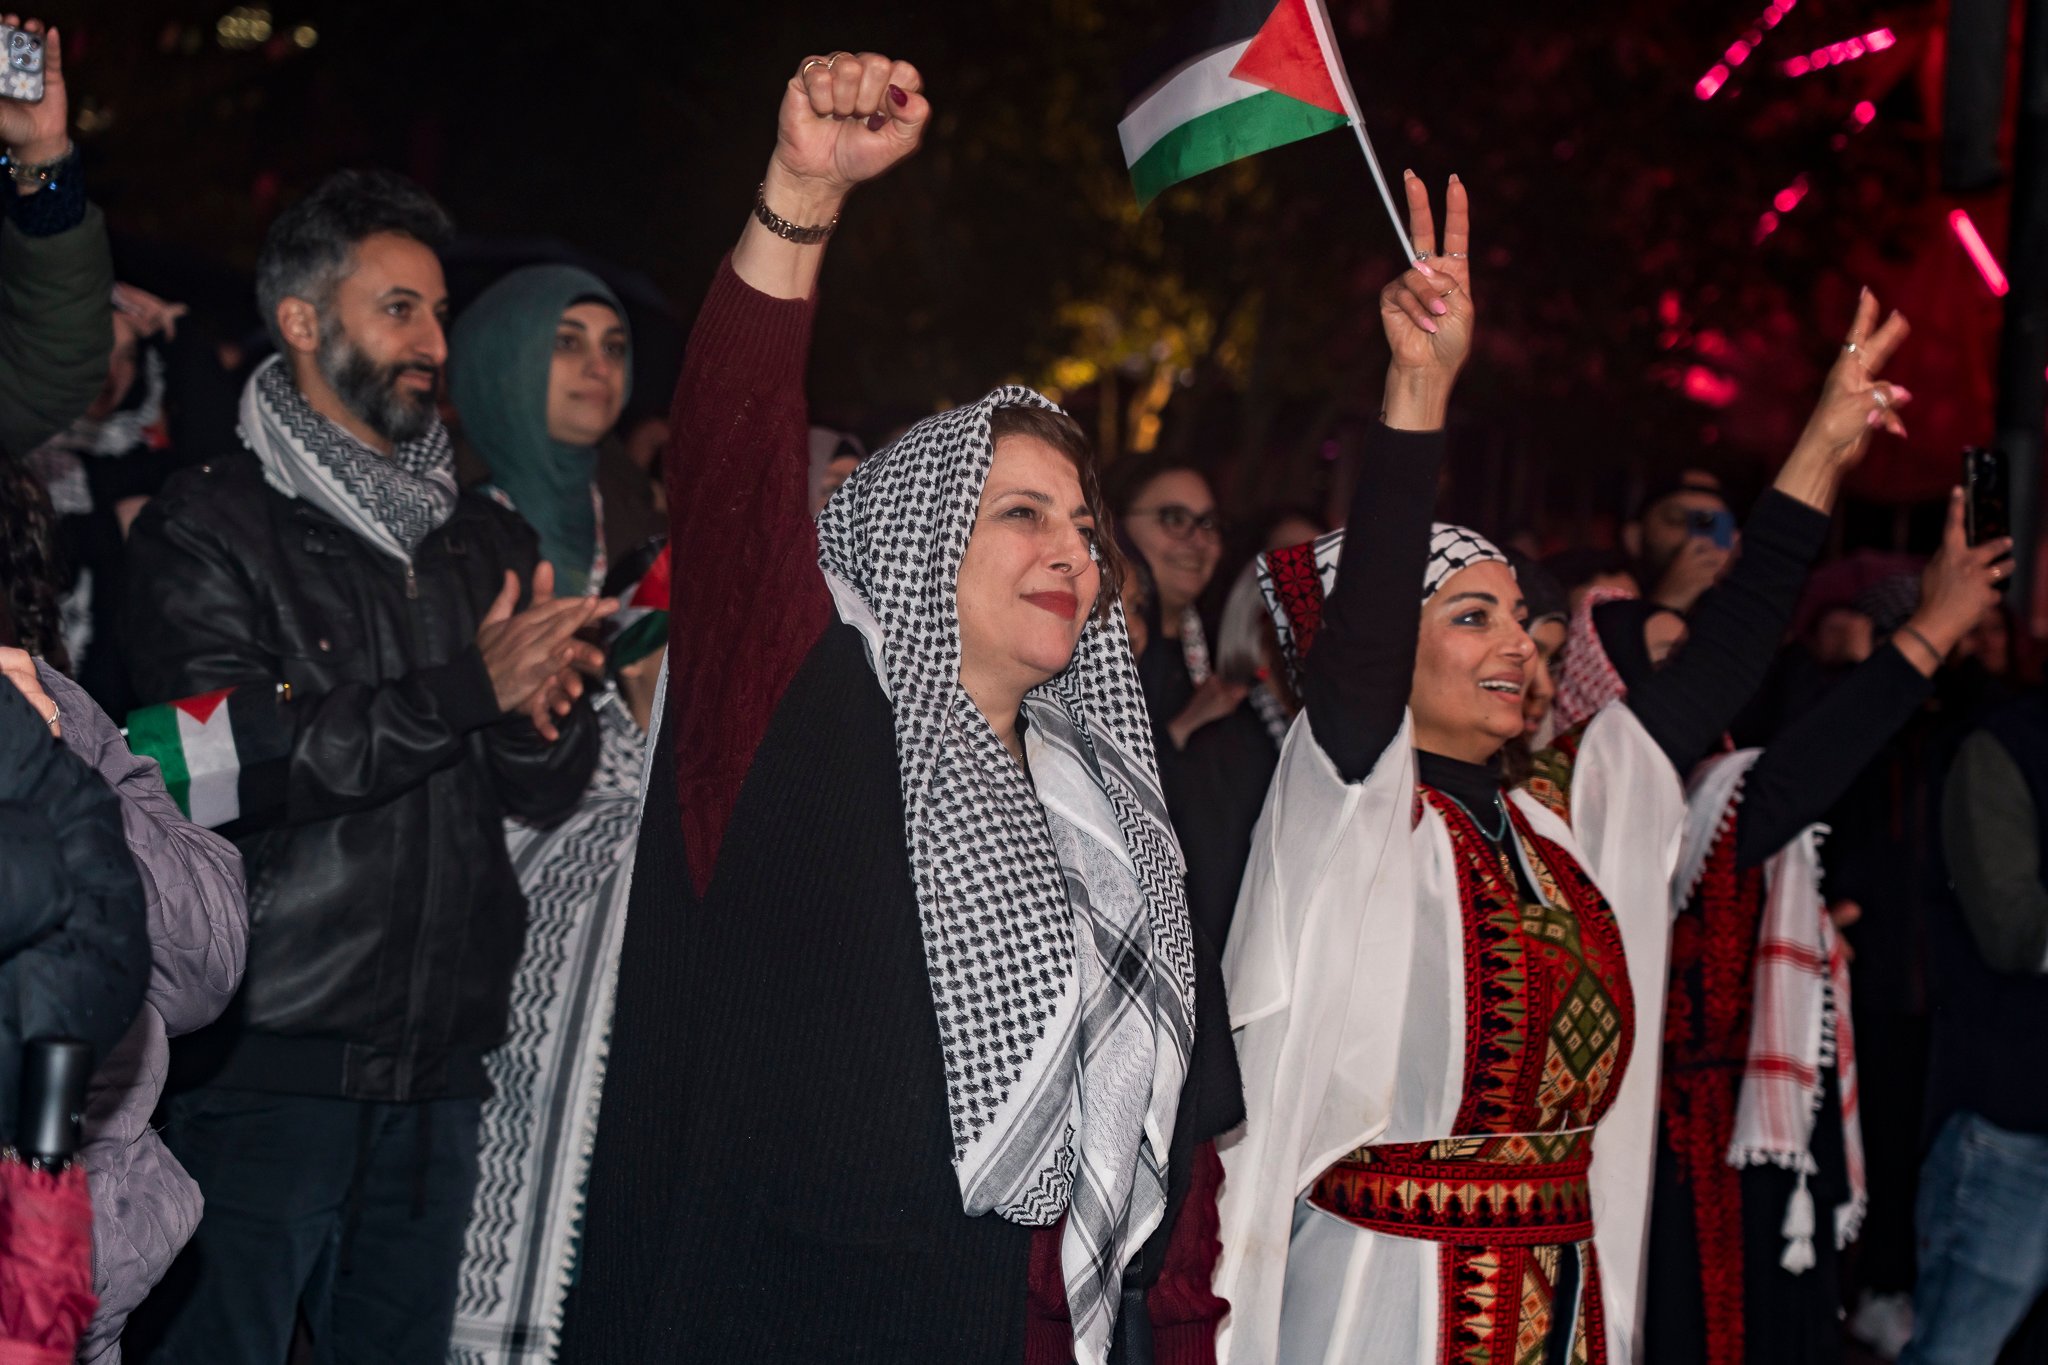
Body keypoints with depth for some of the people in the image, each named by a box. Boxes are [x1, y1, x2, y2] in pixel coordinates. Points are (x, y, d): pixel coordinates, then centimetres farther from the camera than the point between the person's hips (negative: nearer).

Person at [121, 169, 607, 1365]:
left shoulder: (488, 542, 16)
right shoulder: (210, 529, -1)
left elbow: (553, 795, 11)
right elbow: (224, 764, -16)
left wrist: (541, 719, -13)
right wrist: (467, 688, -18)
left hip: (436, 1069, 5)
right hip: (267, 1065, -5)